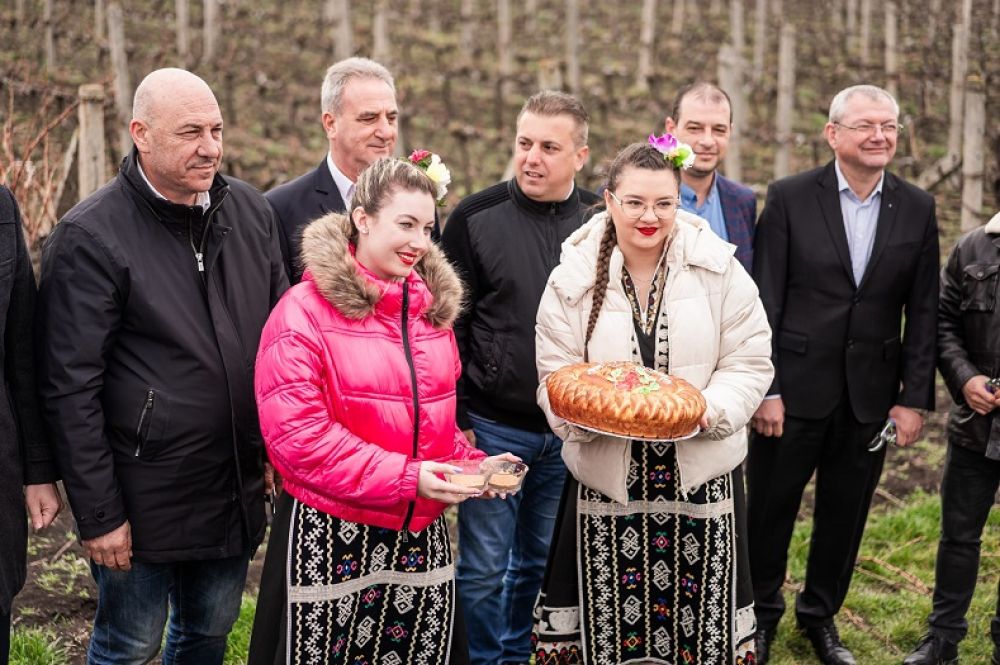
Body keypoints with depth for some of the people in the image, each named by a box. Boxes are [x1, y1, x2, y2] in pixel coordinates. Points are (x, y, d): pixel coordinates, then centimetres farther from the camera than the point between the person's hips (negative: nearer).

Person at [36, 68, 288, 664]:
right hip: (145, 498, -5)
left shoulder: (251, 211, 3)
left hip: (238, 489, 5)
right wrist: (98, 514, -13)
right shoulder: (91, 236, -14)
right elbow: (70, 388, -13)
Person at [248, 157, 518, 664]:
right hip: (330, 539, -6)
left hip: (420, 538, 6)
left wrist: (471, 465, 2)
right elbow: (296, 433, -18)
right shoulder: (306, 310, -10)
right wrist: (404, 479, -21)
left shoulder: (433, 306, 10)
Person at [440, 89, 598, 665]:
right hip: (493, 424, -3)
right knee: (484, 567, 4)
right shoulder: (478, 217, -5)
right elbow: (449, 326, -3)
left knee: (540, 562, 15)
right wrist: (454, 419, -6)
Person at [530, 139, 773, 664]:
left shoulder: (719, 271, -2)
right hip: (607, 485, 0)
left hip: (701, 478, 0)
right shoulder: (573, 280, -1)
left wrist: (709, 410, -18)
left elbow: (749, 364, 0)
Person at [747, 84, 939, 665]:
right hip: (796, 387, -2)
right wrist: (764, 390, -11)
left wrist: (915, 397, -1)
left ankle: (822, 615, 33)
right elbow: (764, 302, -7)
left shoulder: (917, 208, 2)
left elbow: (923, 312, 3)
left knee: (845, 513, 13)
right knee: (771, 507, 10)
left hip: (871, 394, 2)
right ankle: (762, 612, 32)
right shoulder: (790, 198, -7)